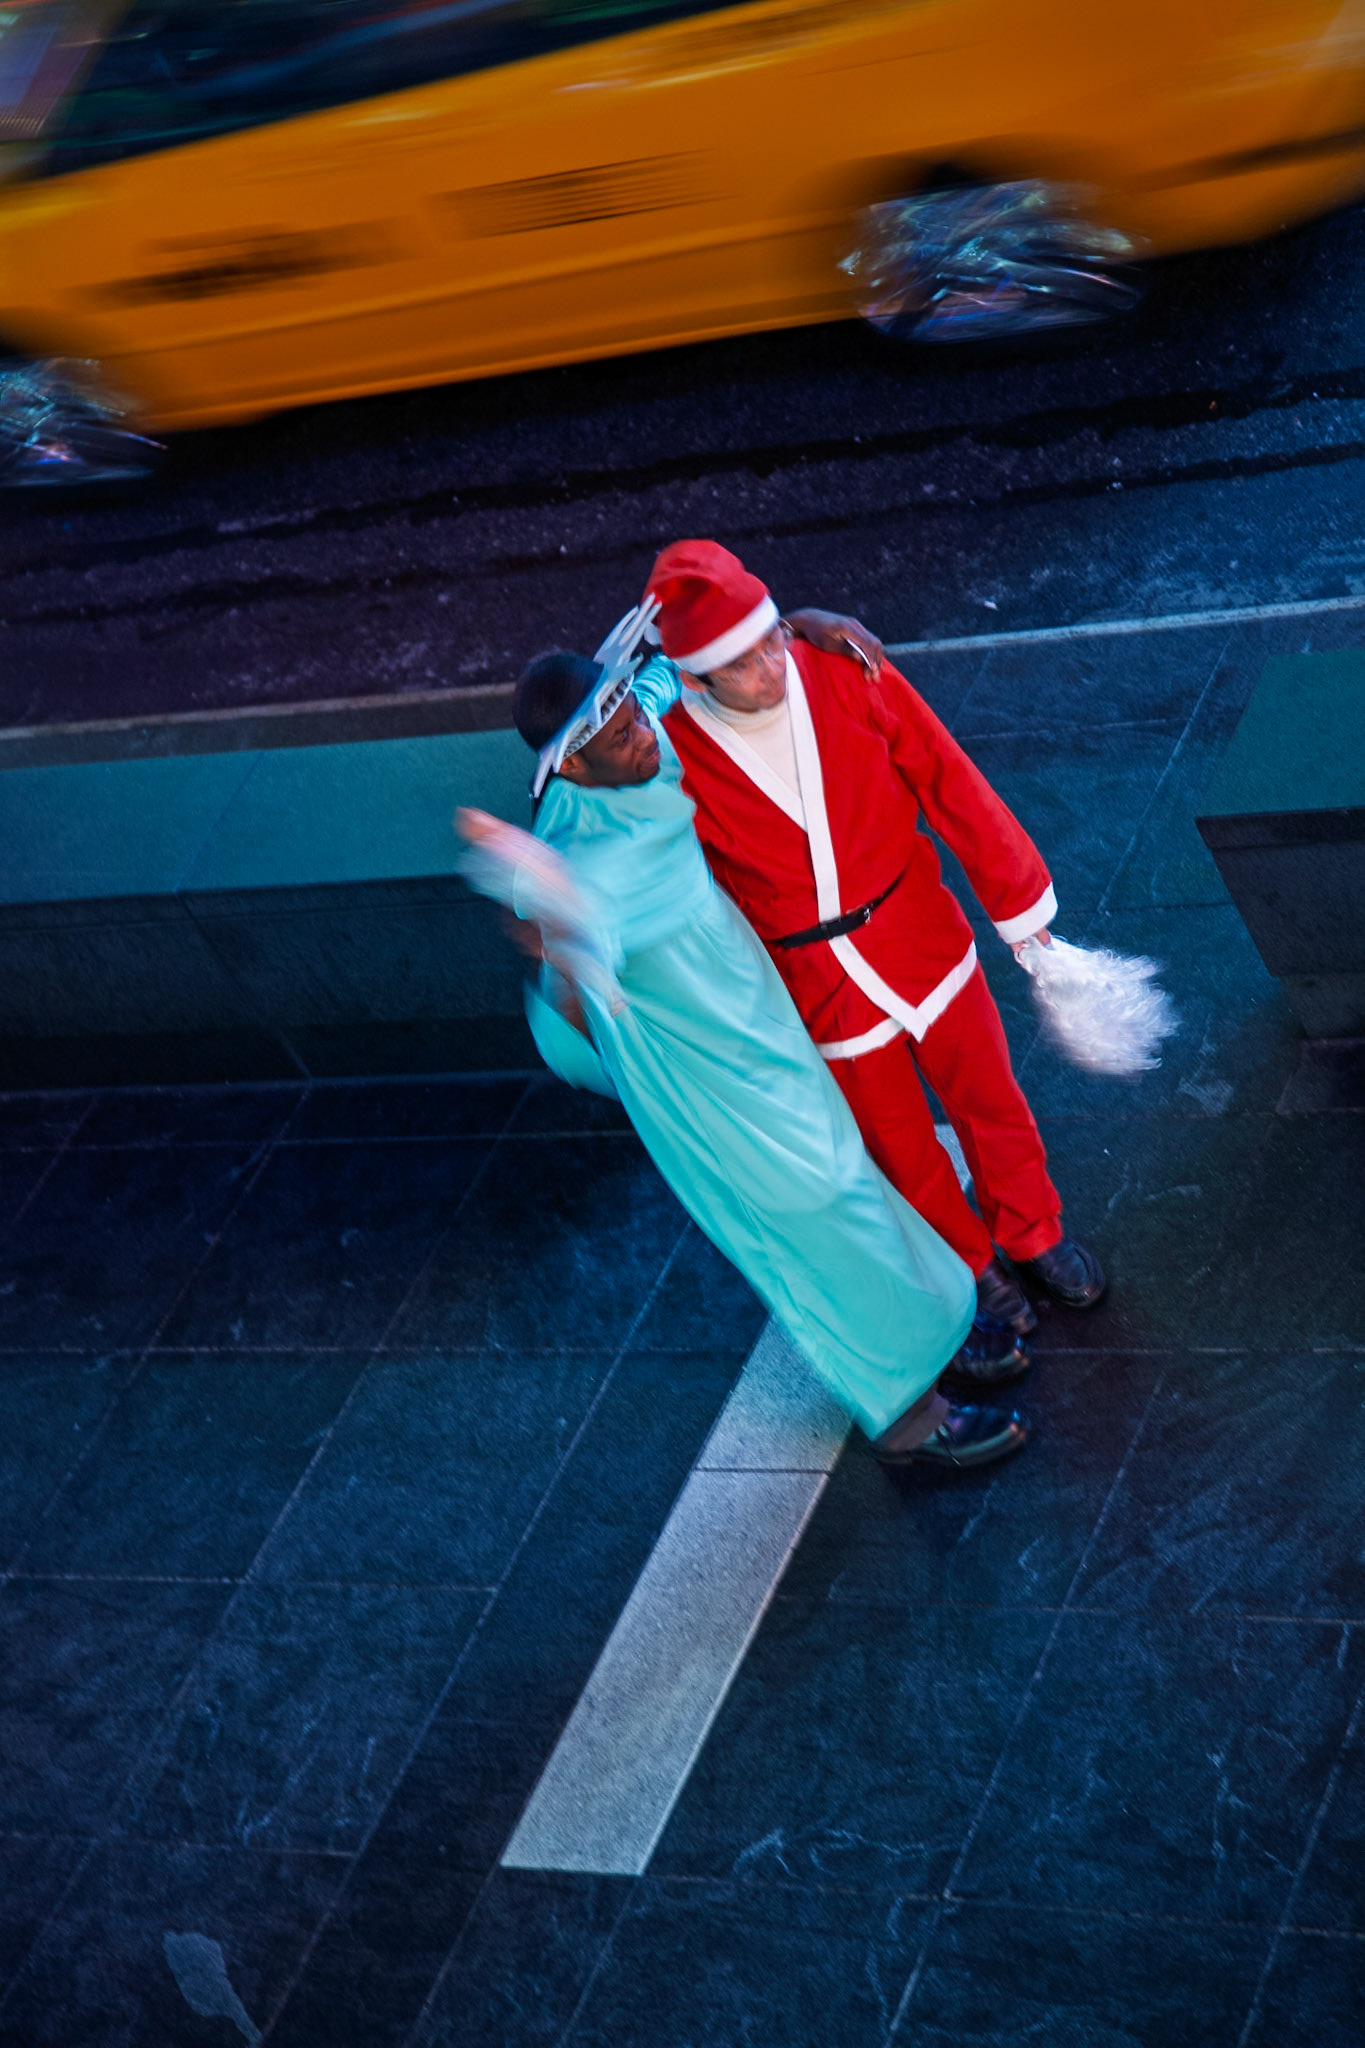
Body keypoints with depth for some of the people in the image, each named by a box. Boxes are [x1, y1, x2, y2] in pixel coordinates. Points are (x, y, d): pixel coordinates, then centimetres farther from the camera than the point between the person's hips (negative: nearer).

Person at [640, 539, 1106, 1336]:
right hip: (819, 989, -2)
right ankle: (972, 1267, 46)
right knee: (900, 1147, 18)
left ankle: (1034, 1236, 49)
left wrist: (1018, 897, 0)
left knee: (988, 1098, 21)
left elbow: (951, 784, -8)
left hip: (922, 939, 2)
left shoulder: (845, 671, -19)